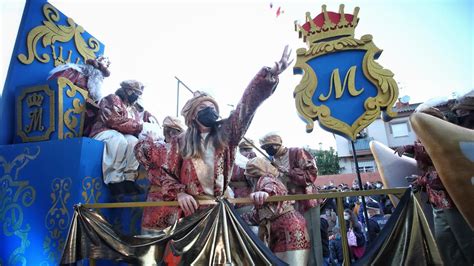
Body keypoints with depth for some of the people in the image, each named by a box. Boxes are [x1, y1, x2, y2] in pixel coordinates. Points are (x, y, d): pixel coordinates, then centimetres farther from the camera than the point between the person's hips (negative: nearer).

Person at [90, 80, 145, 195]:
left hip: (122, 135, 6)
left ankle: (129, 178, -30)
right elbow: (115, 121, -15)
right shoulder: (112, 99, 0)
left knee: (134, 142, -28)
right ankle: (115, 180, -35)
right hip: (104, 132, -6)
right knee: (119, 140, -38)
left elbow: (136, 127, 14)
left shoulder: (133, 110, 23)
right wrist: (137, 126, -12)